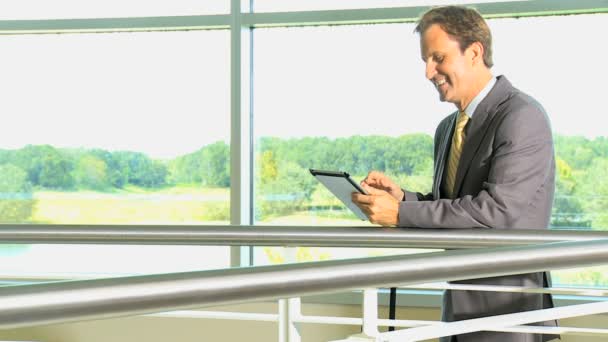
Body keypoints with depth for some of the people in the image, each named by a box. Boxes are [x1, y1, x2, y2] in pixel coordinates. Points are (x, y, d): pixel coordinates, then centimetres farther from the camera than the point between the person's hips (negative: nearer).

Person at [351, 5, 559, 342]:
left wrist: (401, 213, -20)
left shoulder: (522, 117, -13)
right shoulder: (447, 129, 13)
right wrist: (401, 196, -2)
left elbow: (498, 210, -22)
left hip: (506, 313, -7)